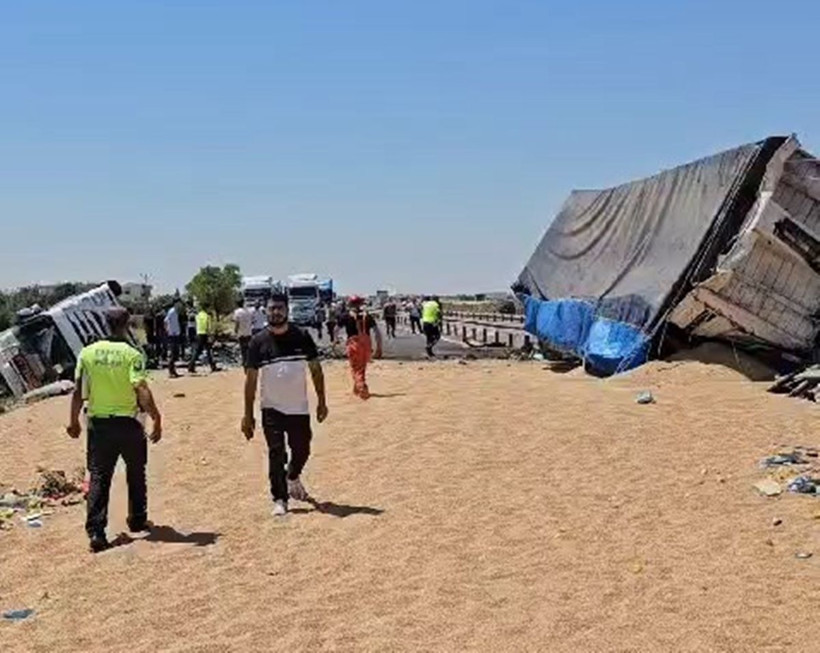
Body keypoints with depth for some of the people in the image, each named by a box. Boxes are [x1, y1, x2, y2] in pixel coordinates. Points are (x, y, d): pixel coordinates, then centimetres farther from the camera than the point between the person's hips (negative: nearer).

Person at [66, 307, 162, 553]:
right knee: (136, 474, 19)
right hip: (128, 423, -2)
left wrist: (73, 420, 12)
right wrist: (156, 419, -15)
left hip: (99, 424, 2)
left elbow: (78, 391, 1)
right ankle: (137, 521, 30)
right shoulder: (132, 354, -11)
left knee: (98, 478, 4)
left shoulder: (88, 353, -1)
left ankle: (96, 532, -4)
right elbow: (142, 390, -19)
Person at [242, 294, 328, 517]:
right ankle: (279, 499, 9)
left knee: (302, 450, 10)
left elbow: (315, 369, 5)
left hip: (299, 407, 2)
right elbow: (251, 378, -2)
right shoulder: (258, 341, -4)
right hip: (271, 408, -2)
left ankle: (293, 477, 42)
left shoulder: (302, 337, -2)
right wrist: (248, 414, -5)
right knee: (276, 454, -5)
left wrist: (321, 401, 2)